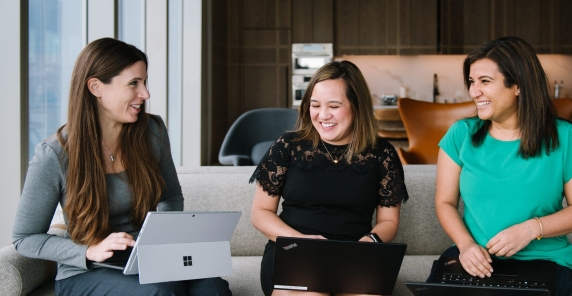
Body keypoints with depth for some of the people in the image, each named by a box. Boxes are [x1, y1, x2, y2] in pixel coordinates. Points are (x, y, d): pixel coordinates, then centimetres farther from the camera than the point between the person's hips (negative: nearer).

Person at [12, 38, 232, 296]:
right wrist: (90, 252, -20)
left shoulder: (152, 131, 1)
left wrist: (169, 230, -4)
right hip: (85, 275, -3)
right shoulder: (54, 155, -11)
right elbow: (24, 239, -5)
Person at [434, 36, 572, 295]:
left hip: (544, 263, -1)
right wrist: (466, 244, -12)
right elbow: (445, 202, 6)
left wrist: (531, 229, -14)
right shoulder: (461, 134, 6)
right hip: (474, 259, 2)